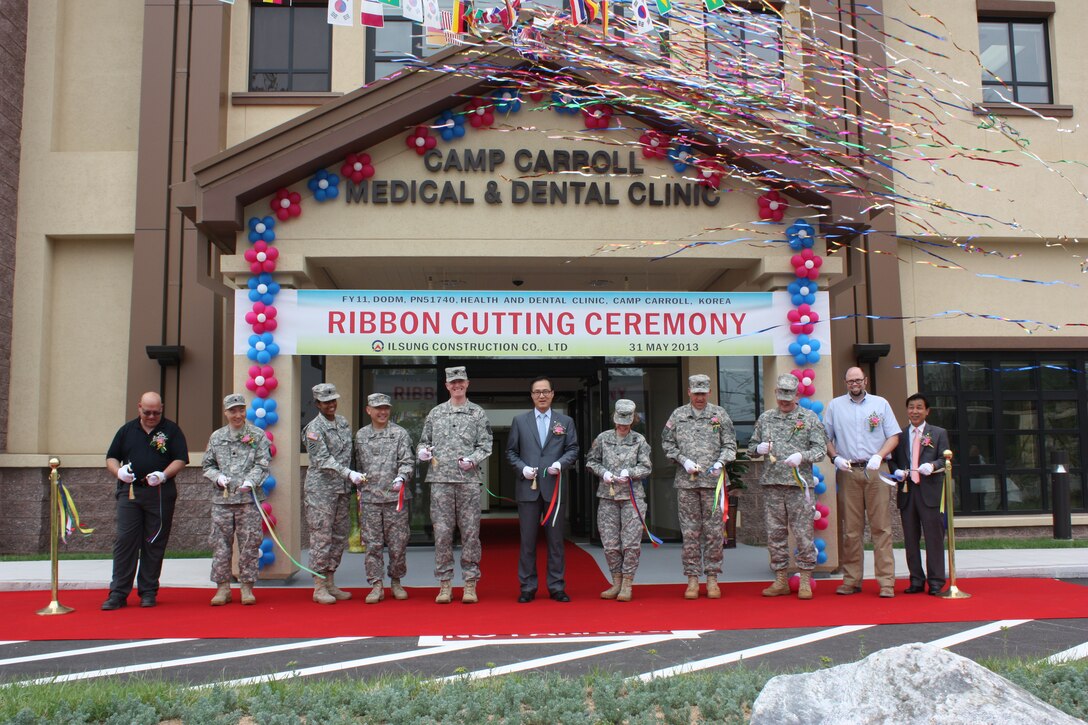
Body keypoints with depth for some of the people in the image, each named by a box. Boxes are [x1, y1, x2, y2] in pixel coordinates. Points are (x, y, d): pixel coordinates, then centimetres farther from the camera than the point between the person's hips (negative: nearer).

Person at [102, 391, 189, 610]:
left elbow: (180, 459, 1)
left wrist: (164, 475, -16)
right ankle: (118, 593, 0)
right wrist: (118, 471, -7)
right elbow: (111, 458, 14)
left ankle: (148, 592, 12)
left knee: (154, 543, 3)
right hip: (129, 492, 2)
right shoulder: (127, 430, 13)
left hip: (160, 494, -1)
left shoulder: (171, 430, 6)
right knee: (124, 541, -3)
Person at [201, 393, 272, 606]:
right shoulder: (216, 437, 12)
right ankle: (223, 587, 13)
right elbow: (207, 465, 15)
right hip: (221, 498, 2)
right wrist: (218, 476, -5)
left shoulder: (258, 435, 5)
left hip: (249, 498, -2)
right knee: (220, 543, 3)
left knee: (249, 543, 1)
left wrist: (250, 480, -18)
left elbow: (263, 464, -2)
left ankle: (247, 586, 11)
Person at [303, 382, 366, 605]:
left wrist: (353, 480, 14)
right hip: (321, 489, -7)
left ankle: (331, 583, 19)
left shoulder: (343, 422, 13)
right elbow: (323, 460, -17)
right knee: (321, 537, -4)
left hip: (342, 488, 7)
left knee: (339, 536, 9)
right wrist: (348, 473, -26)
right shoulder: (314, 428, -8)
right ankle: (319, 588, 3)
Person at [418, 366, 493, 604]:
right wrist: (423, 451, -4)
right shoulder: (435, 413, 13)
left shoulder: (478, 413, 7)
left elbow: (485, 445, 4)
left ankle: (470, 584, 7)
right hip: (440, 480, 2)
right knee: (442, 532, 1)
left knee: (470, 533, 0)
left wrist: (472, 460, -13)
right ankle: (445, 584, 9)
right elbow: (424, 441, 18)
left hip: (469, 480, -1)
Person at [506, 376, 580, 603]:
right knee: (527, 540, 3)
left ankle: (556, 587, 11)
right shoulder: (519, 421, 10)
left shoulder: (566, 421, 10)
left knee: (555, 540, 4)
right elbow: (511, 451, 9)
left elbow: (573, 449, 6)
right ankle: (527, 587, 11)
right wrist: (522, 467, -8)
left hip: (555, 488, 0)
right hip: (528, 488, 0)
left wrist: (561, 464, -12)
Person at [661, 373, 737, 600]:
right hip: (686, 481, 0)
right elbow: (667, 443, 10)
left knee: (714, 530, 2)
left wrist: (720, 463, -10)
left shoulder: (719, 414, 7)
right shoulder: (678, 415, 8)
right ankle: (692, 578, 10)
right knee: (689, 532, 3)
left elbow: (730, 444, 7)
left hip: (713, 480, 0)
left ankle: (712, 578, 12)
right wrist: (683, 460, -4)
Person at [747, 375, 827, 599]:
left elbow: (820, 449, 0)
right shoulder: (765, 417, 14)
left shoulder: (809, 418, 5)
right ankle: (781, 580, 15)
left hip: (799, 483, -3)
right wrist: (759, 448, -4)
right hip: (771, 484, 3)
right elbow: (751, 446, 19)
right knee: (775, 533, 6)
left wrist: (802, 456, -18)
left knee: (802, 533, -2)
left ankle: (805, 581, 7)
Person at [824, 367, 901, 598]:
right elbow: (825, 438, 12)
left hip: (876, 472, -1)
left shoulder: (881, 404, 12)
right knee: (850, 529, 1)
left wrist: (878, 456, -7)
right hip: (847, 472, 1)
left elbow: (893, 436, 9)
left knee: (881, 527, -4)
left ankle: (886, 581, -3)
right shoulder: (835, 406, 13)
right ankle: (851, 580, 6)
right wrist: (836, 458, -5)